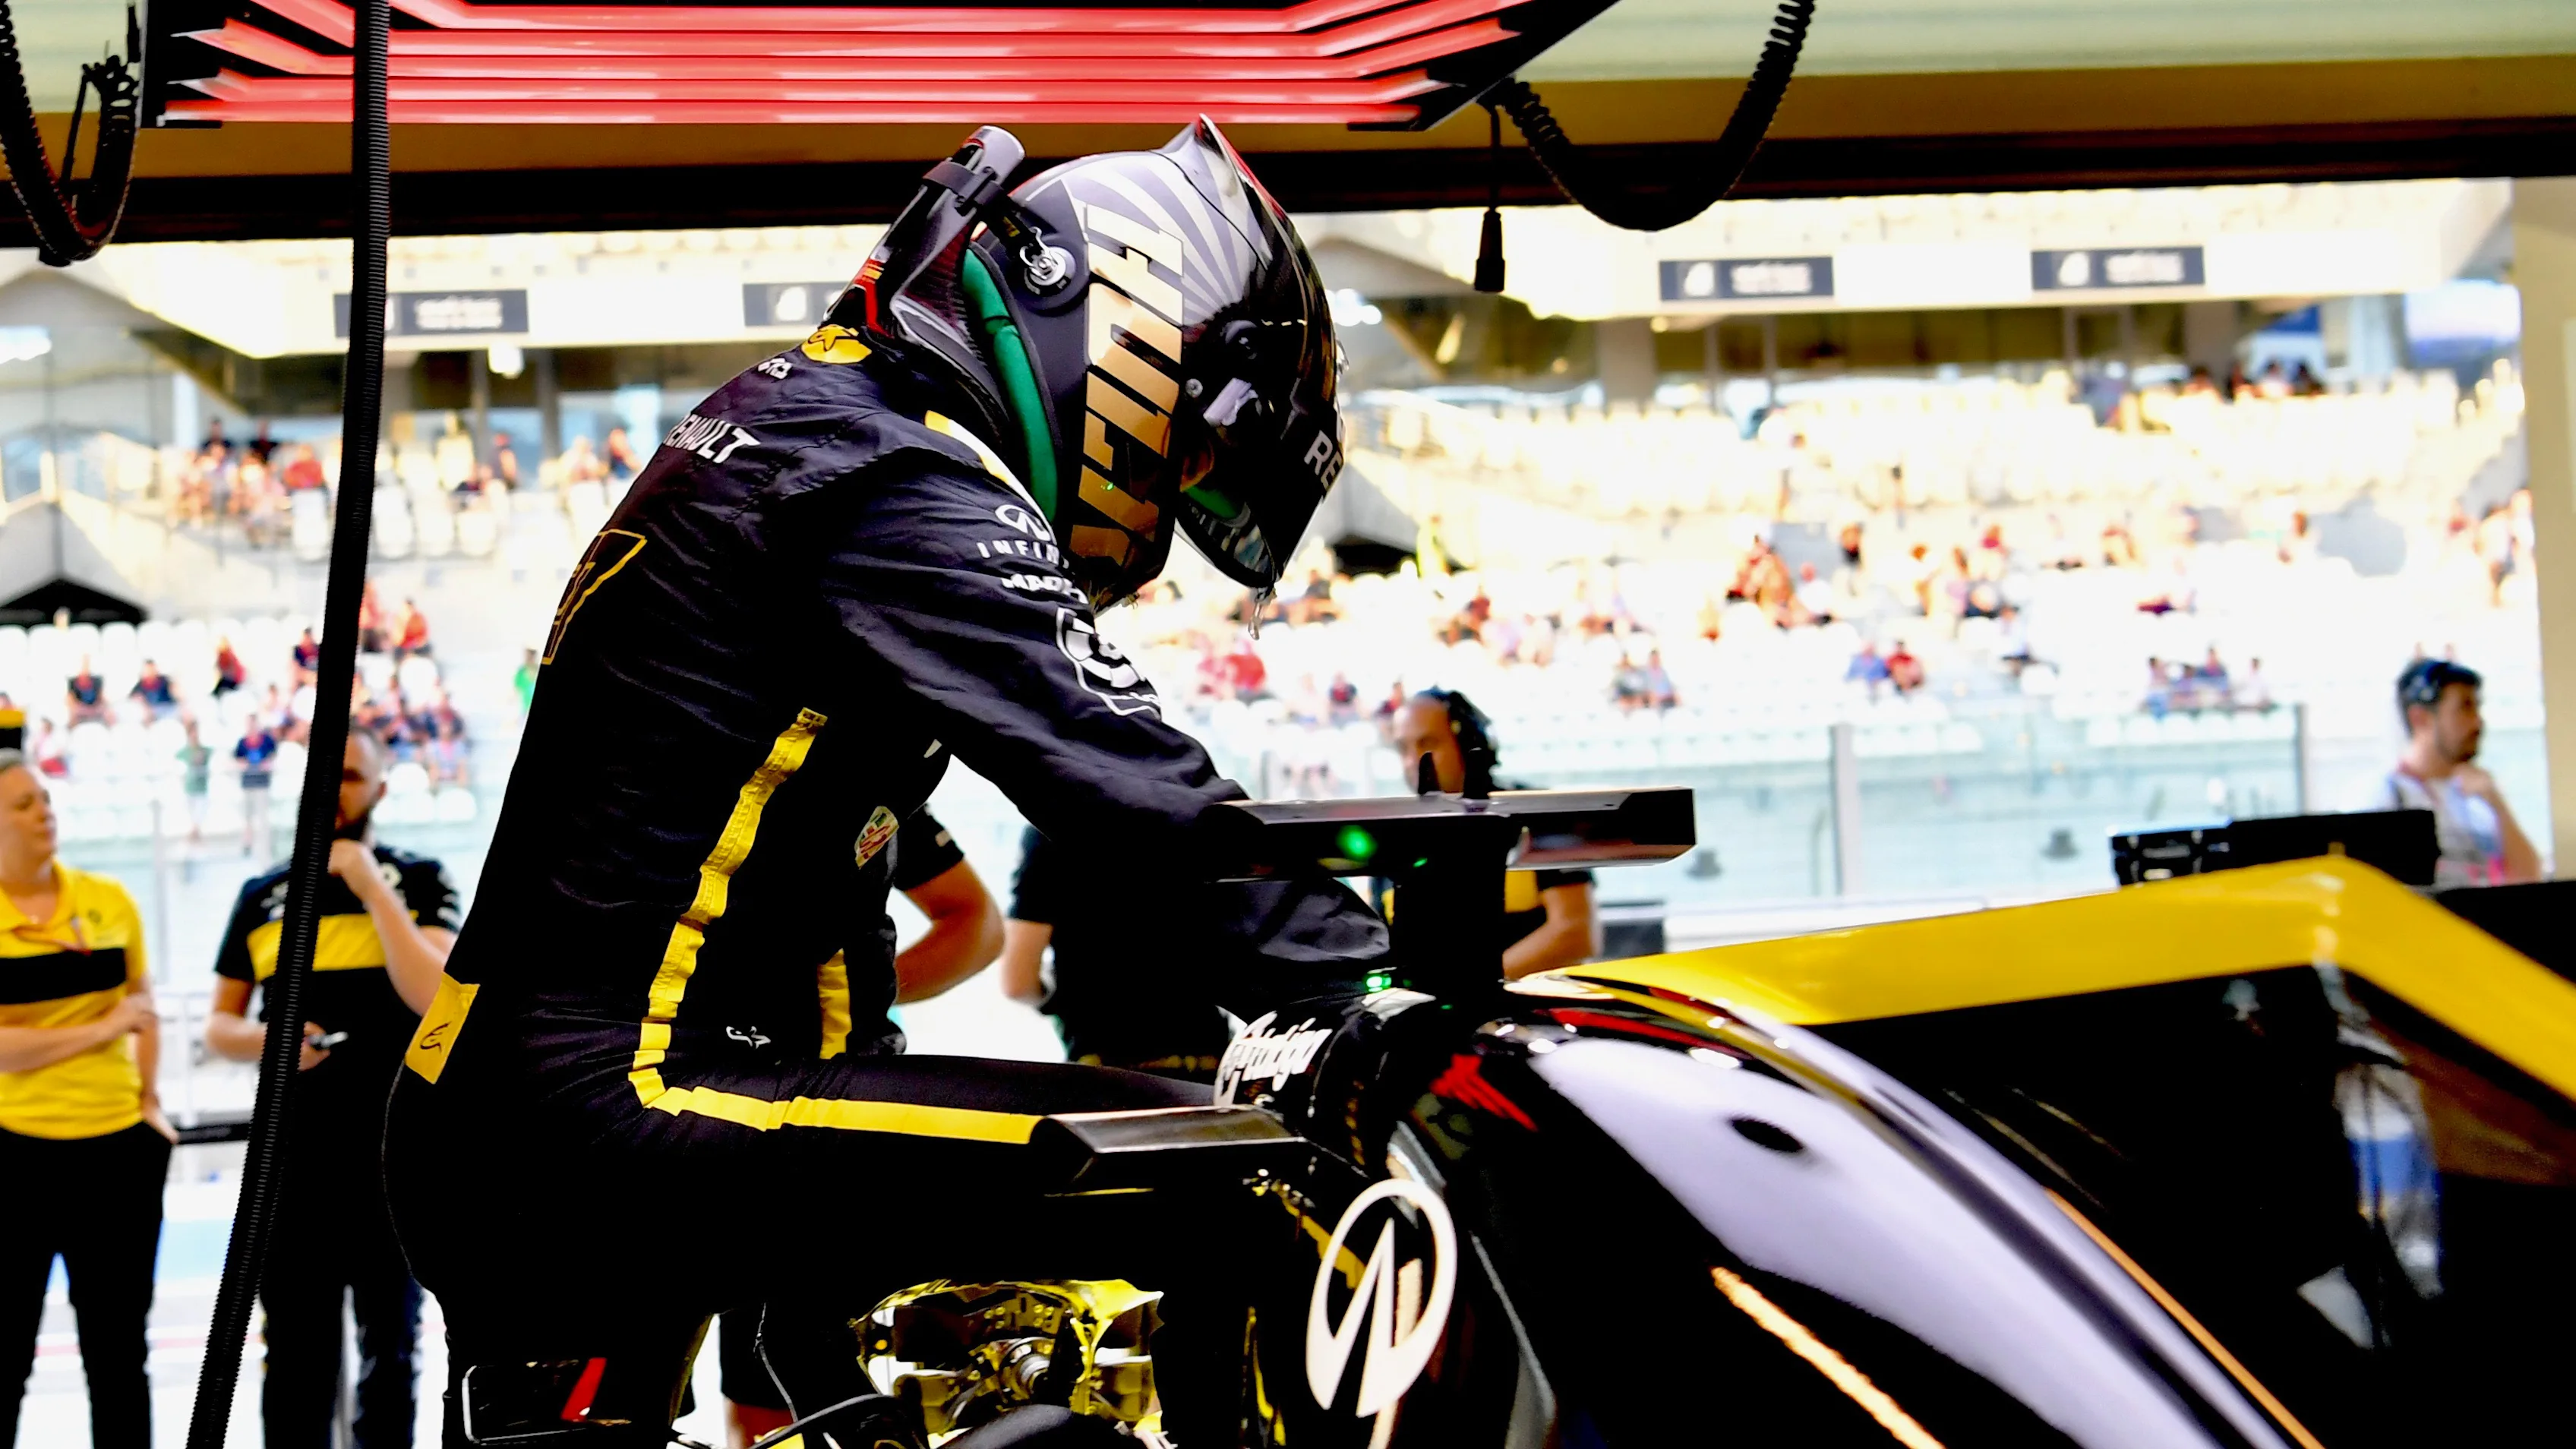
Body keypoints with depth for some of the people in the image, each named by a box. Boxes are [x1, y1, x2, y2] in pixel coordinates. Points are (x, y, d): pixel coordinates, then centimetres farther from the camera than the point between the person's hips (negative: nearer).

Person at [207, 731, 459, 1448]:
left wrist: (371, 886, -16)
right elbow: (219, 1025, 13)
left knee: (390, 1352, 7)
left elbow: (434, 996, -15)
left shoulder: (418, 882, 1)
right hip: (291, 1163, 3)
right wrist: (266, 1040, -9)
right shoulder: (263, 898, 9)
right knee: (295, 1358, 7)